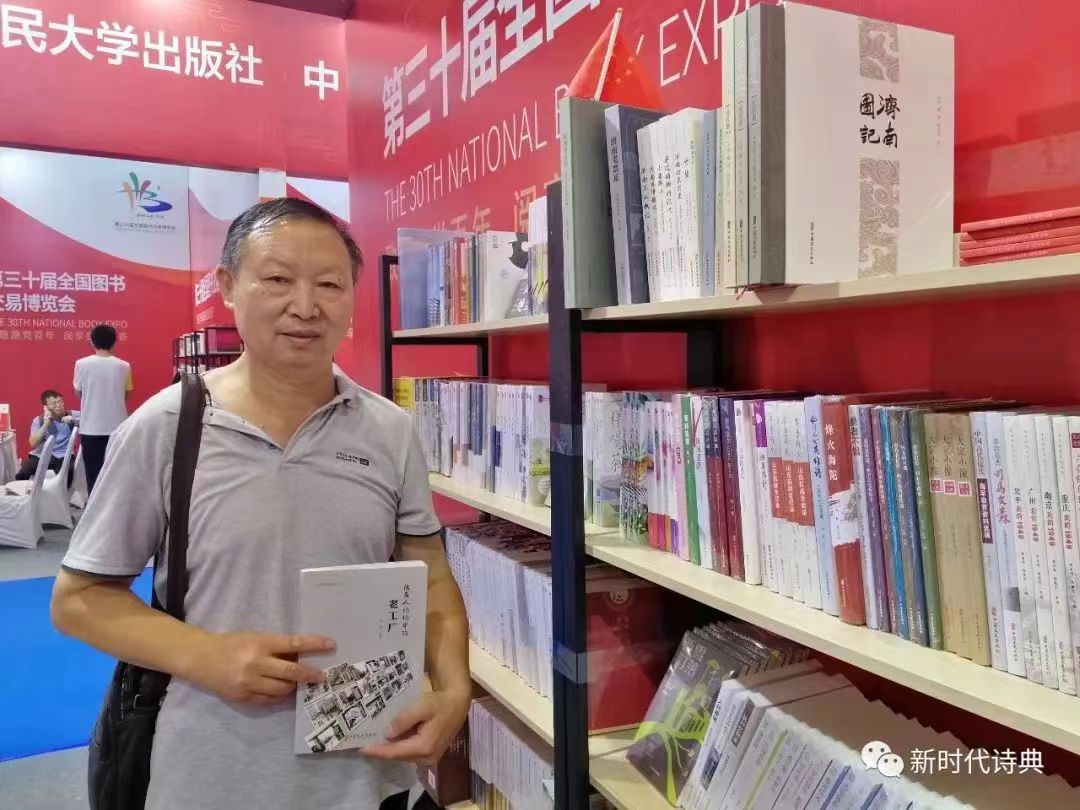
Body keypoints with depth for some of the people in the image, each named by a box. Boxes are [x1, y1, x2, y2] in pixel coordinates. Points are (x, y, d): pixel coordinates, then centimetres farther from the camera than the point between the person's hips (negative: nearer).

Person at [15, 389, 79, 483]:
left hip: (63, 456, -2)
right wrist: (45, 424, -13)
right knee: (21, 475, -20)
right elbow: (33, 444, -5)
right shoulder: (38, 420, 7)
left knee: (67, 473, -34)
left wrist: (74, 420, -21)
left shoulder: (71, 415, 2)